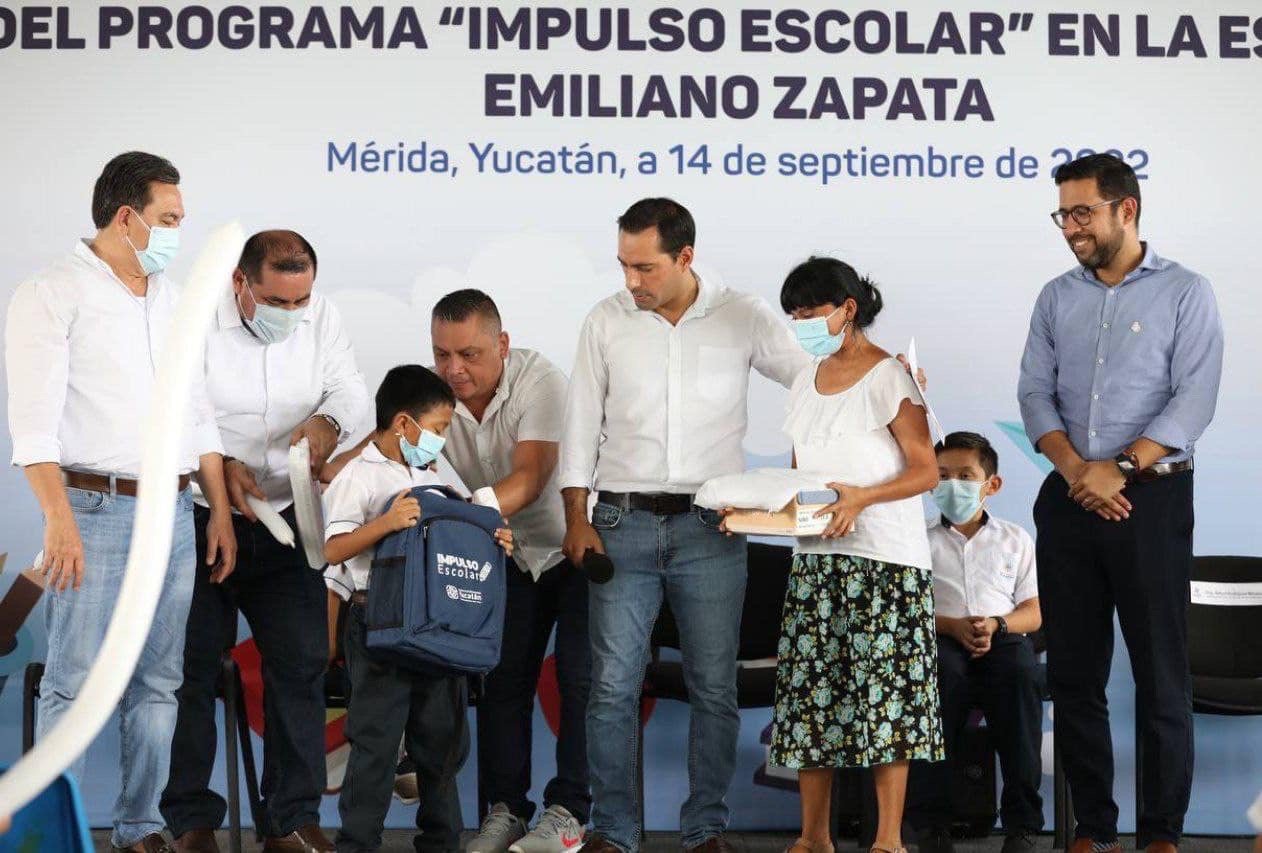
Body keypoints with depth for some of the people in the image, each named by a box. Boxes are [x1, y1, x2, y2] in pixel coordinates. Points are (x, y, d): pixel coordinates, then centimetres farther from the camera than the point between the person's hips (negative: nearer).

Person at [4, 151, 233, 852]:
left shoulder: (172, 302, 17)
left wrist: (220, 510, 16)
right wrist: (60, 521, -19)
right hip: (95, 510, -7)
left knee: (157, 683, 8)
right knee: (75, 683, -5)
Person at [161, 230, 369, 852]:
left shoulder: (320, 317, 1)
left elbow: (351, 390, -1)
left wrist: (328, 420, -24)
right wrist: (220, 465, -27)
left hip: (286, 524, 4)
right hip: (201, 520, -4)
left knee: (301, 665, 2)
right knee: (192, 668, 0)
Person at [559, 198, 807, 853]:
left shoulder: (743, 319, 2)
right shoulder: (606, 323, 5)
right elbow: (581, 426, 8)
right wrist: (577, 521, 1)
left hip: (711, 528, 0)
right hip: (623, 523, 1)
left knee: (714, 687, 3)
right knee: (613, 684, -2)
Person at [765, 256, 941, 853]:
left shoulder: (889, 377, -6)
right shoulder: (806, 382, 15)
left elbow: (926, 471, -8)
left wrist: (863, 497, -24)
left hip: (884, 556, -6)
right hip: (815, 557, 7)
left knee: (883, 688, -5)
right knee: (810, 687, 4)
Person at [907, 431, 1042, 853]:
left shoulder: (1015, 538, 21)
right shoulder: (922, 541, 18)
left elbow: (1033, 612, 13)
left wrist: (995, 624, -9)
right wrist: (953, 625, -12)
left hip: (1003, 638, 1)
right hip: (942, 639, -1)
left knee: (1021, 670, -36)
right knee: (941, 670, -39)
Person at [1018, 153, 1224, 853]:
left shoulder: (1184, 292, -1)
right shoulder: (1057, 298, 12)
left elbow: (1194, 400, -10)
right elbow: (1034, 393, 5)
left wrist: (1120, 468, -18)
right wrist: (1075, 467, -11)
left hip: (1151, 498, -4)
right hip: (1069, 500, 4)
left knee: (1161, 673, -1)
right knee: (1073, 671, 7)